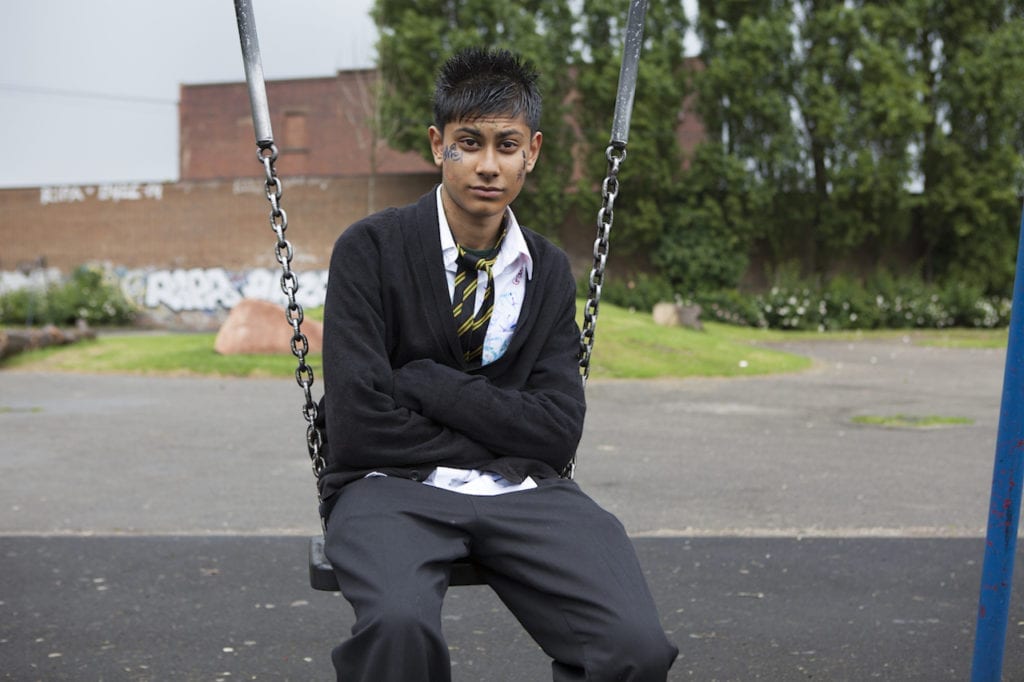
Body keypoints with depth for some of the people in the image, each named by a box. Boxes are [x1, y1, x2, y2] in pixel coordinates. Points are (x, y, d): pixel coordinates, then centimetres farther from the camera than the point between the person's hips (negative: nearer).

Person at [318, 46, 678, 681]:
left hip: (523, 493, 3)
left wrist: (425, 382, -8)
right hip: (394, 486, -3)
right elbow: (360, 424, -10)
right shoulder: (370, 249, -1)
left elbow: (557, 431, 1)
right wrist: (497, 439, -3)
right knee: (399, 624, -38)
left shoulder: (549, 271, 12)